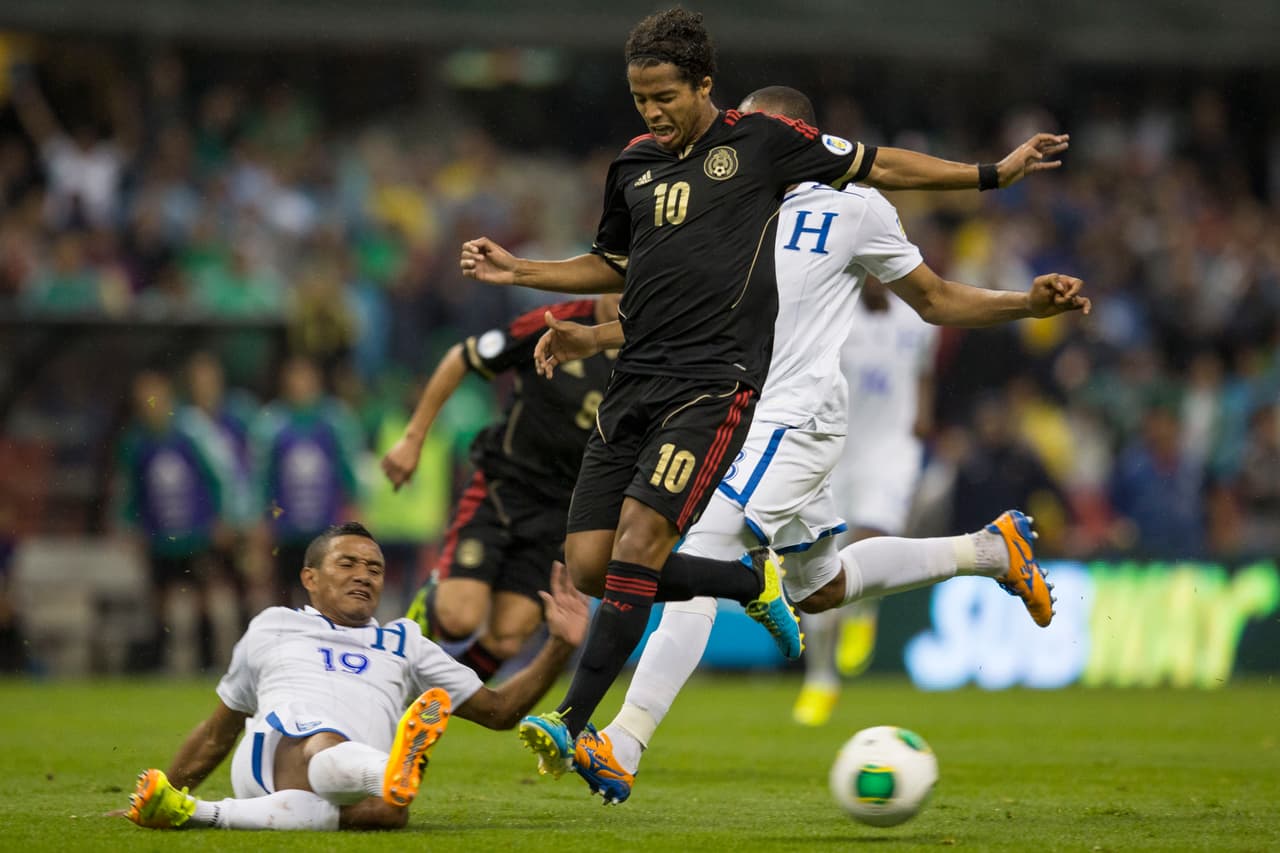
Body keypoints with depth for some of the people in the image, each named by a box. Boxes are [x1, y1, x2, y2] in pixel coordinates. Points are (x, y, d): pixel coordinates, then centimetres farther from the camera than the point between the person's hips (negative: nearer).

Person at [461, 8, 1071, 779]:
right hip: (635, 382, 6)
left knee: (639, 539, -22)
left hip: (715, 381, -6)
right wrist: (519, 271, 18)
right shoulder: (633, 168, 15)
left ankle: (572, 722, -20)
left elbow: (877, 166, 11)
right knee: (590, 565, -2)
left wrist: (995, 173, 10)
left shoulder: (759, 142, 1)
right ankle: (755, 584, 21)